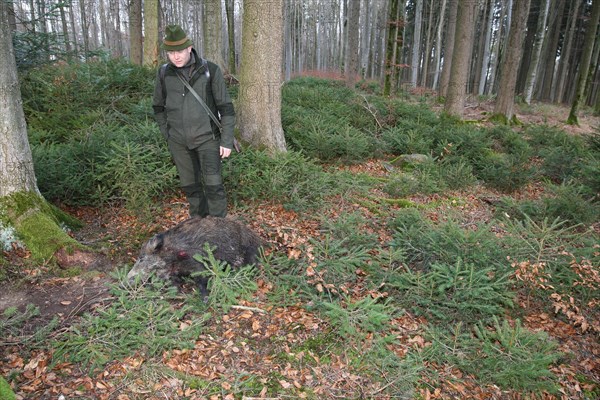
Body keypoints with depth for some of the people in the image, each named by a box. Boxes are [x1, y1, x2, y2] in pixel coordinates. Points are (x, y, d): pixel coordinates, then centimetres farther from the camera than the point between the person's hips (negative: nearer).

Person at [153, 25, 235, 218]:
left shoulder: (211, 70, -10)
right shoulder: (164, 74, -1)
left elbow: (225, 107, -8)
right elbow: (158, 107, 13)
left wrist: (227, 141, -11)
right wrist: (168, 136, 8)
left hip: (207, 137, -3)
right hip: (179, 140, 3)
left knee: (213, 184, -8)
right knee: (190, 184, 9)